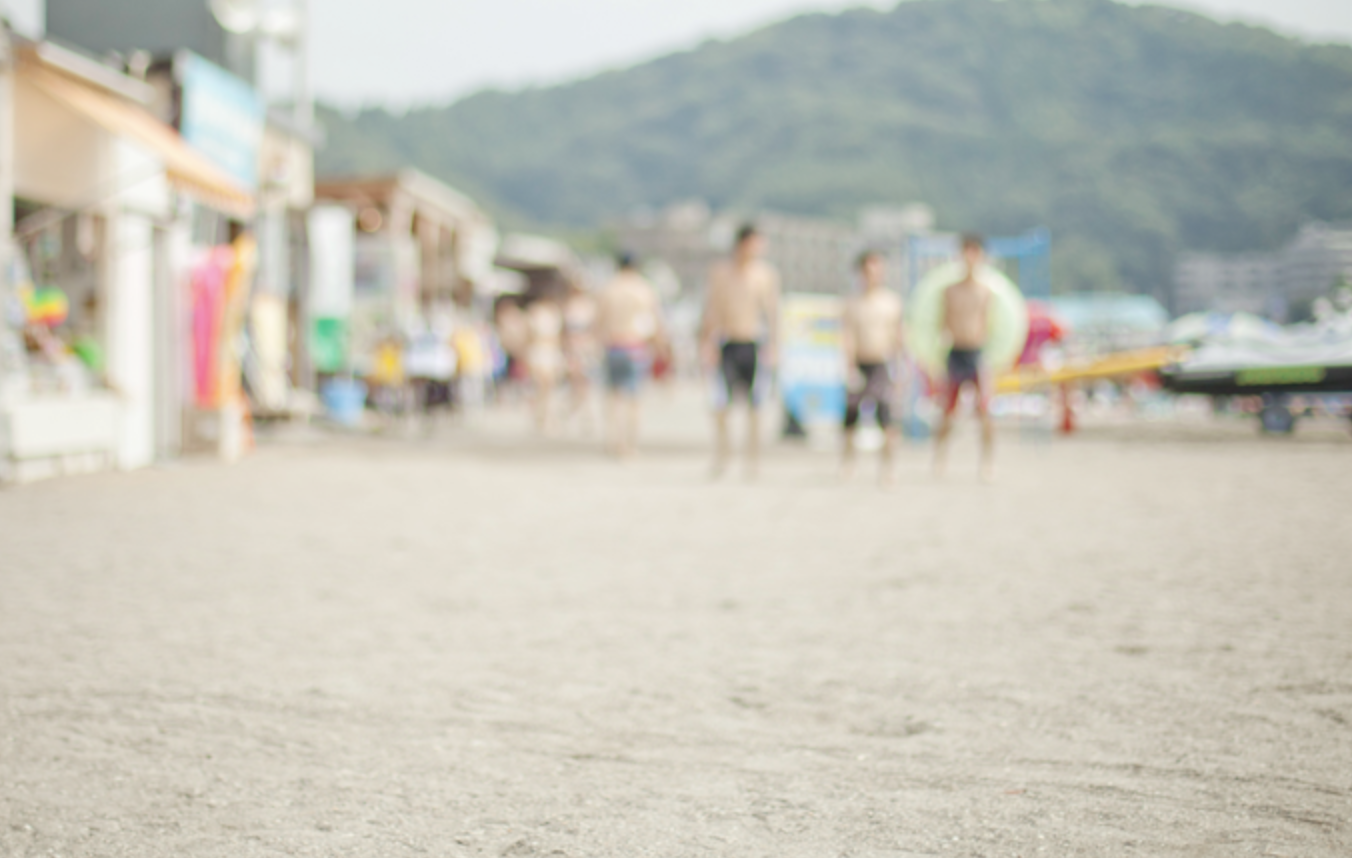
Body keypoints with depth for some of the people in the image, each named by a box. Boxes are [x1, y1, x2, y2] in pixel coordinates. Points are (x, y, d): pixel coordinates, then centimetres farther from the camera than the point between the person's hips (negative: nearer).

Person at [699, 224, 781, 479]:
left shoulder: (767, 273, 1)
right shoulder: (720, 273, 4)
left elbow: (773, 311, 3)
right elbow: (711, 310, 8)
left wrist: (773, 345, -5)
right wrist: (706, 343, 3)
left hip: (754, 344, -1)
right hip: (727, 344, 1)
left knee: (753, 406, 1)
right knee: (720, 405, -6)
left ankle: (753, 460, 10)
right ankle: (721, 457, 7)